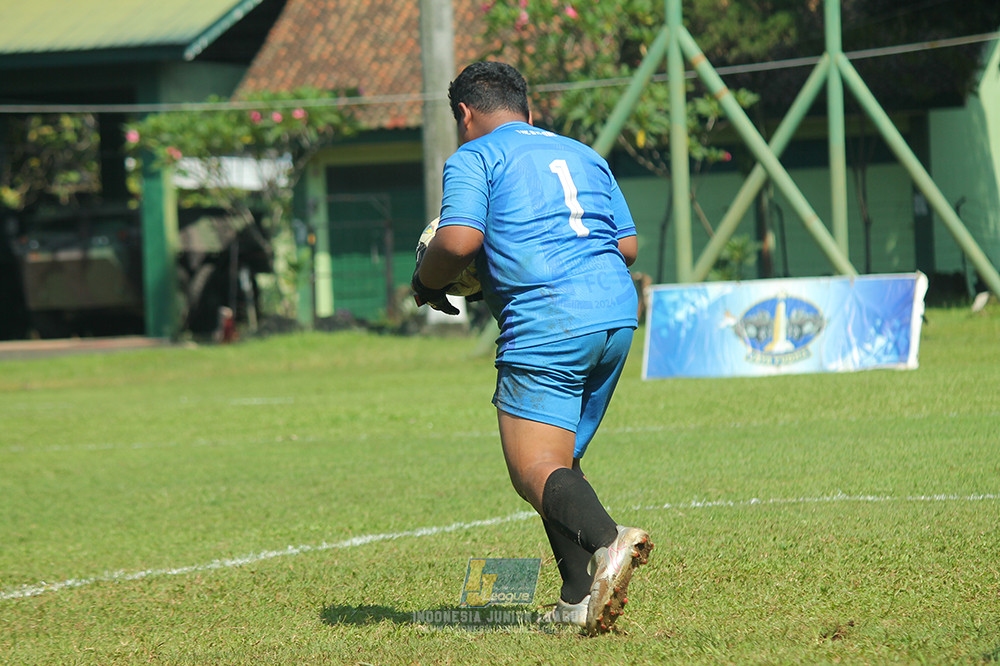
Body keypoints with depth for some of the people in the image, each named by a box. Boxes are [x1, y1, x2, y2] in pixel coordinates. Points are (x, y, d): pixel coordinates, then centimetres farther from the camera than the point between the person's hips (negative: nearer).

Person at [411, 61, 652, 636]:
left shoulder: (475, 157, 5)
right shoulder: (585, 155, 25)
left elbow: (458, 241, -9)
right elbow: (628, 246, 20)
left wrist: (426, 282, 10)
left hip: (546, 324, -7)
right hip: (618, 313, 7)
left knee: (536, 470, -11)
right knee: (562, 460, 16)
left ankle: (607, 541, -37)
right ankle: (581, 600, 9)